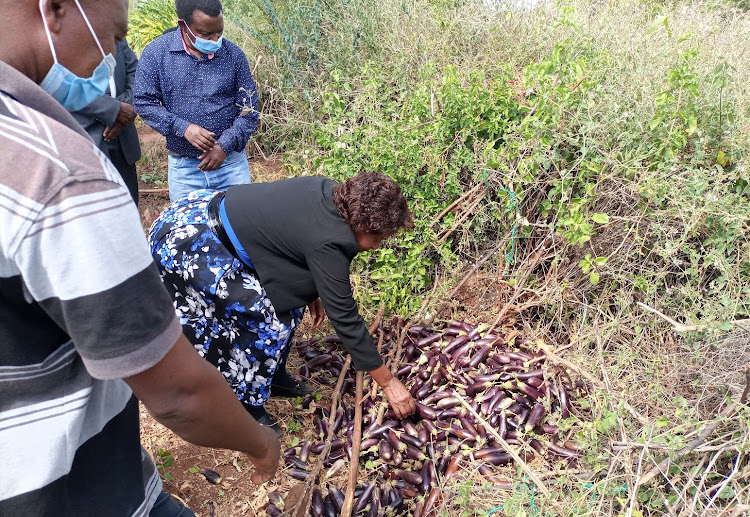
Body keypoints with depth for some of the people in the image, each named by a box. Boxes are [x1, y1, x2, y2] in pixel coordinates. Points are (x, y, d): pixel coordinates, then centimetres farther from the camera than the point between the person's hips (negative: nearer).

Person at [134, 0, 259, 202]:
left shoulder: (234, 54, -3)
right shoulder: (156, 52, -5)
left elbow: (248, 109, -1)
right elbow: (143, 102, -3)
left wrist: (225, 146, -13)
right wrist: (183, 128, -17)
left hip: (231, 162, 1)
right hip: (182, 166, 0)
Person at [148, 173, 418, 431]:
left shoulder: (330, 194, -2)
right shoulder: (328, 241, -26)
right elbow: (344, 317, -21)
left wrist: (313, 291, 16)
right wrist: (389, 383, -12)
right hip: (187, 239, -9)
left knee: (288, 294, 8)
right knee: (267, 318, -11)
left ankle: (271, 373, 25)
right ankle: (242, 405, 8)